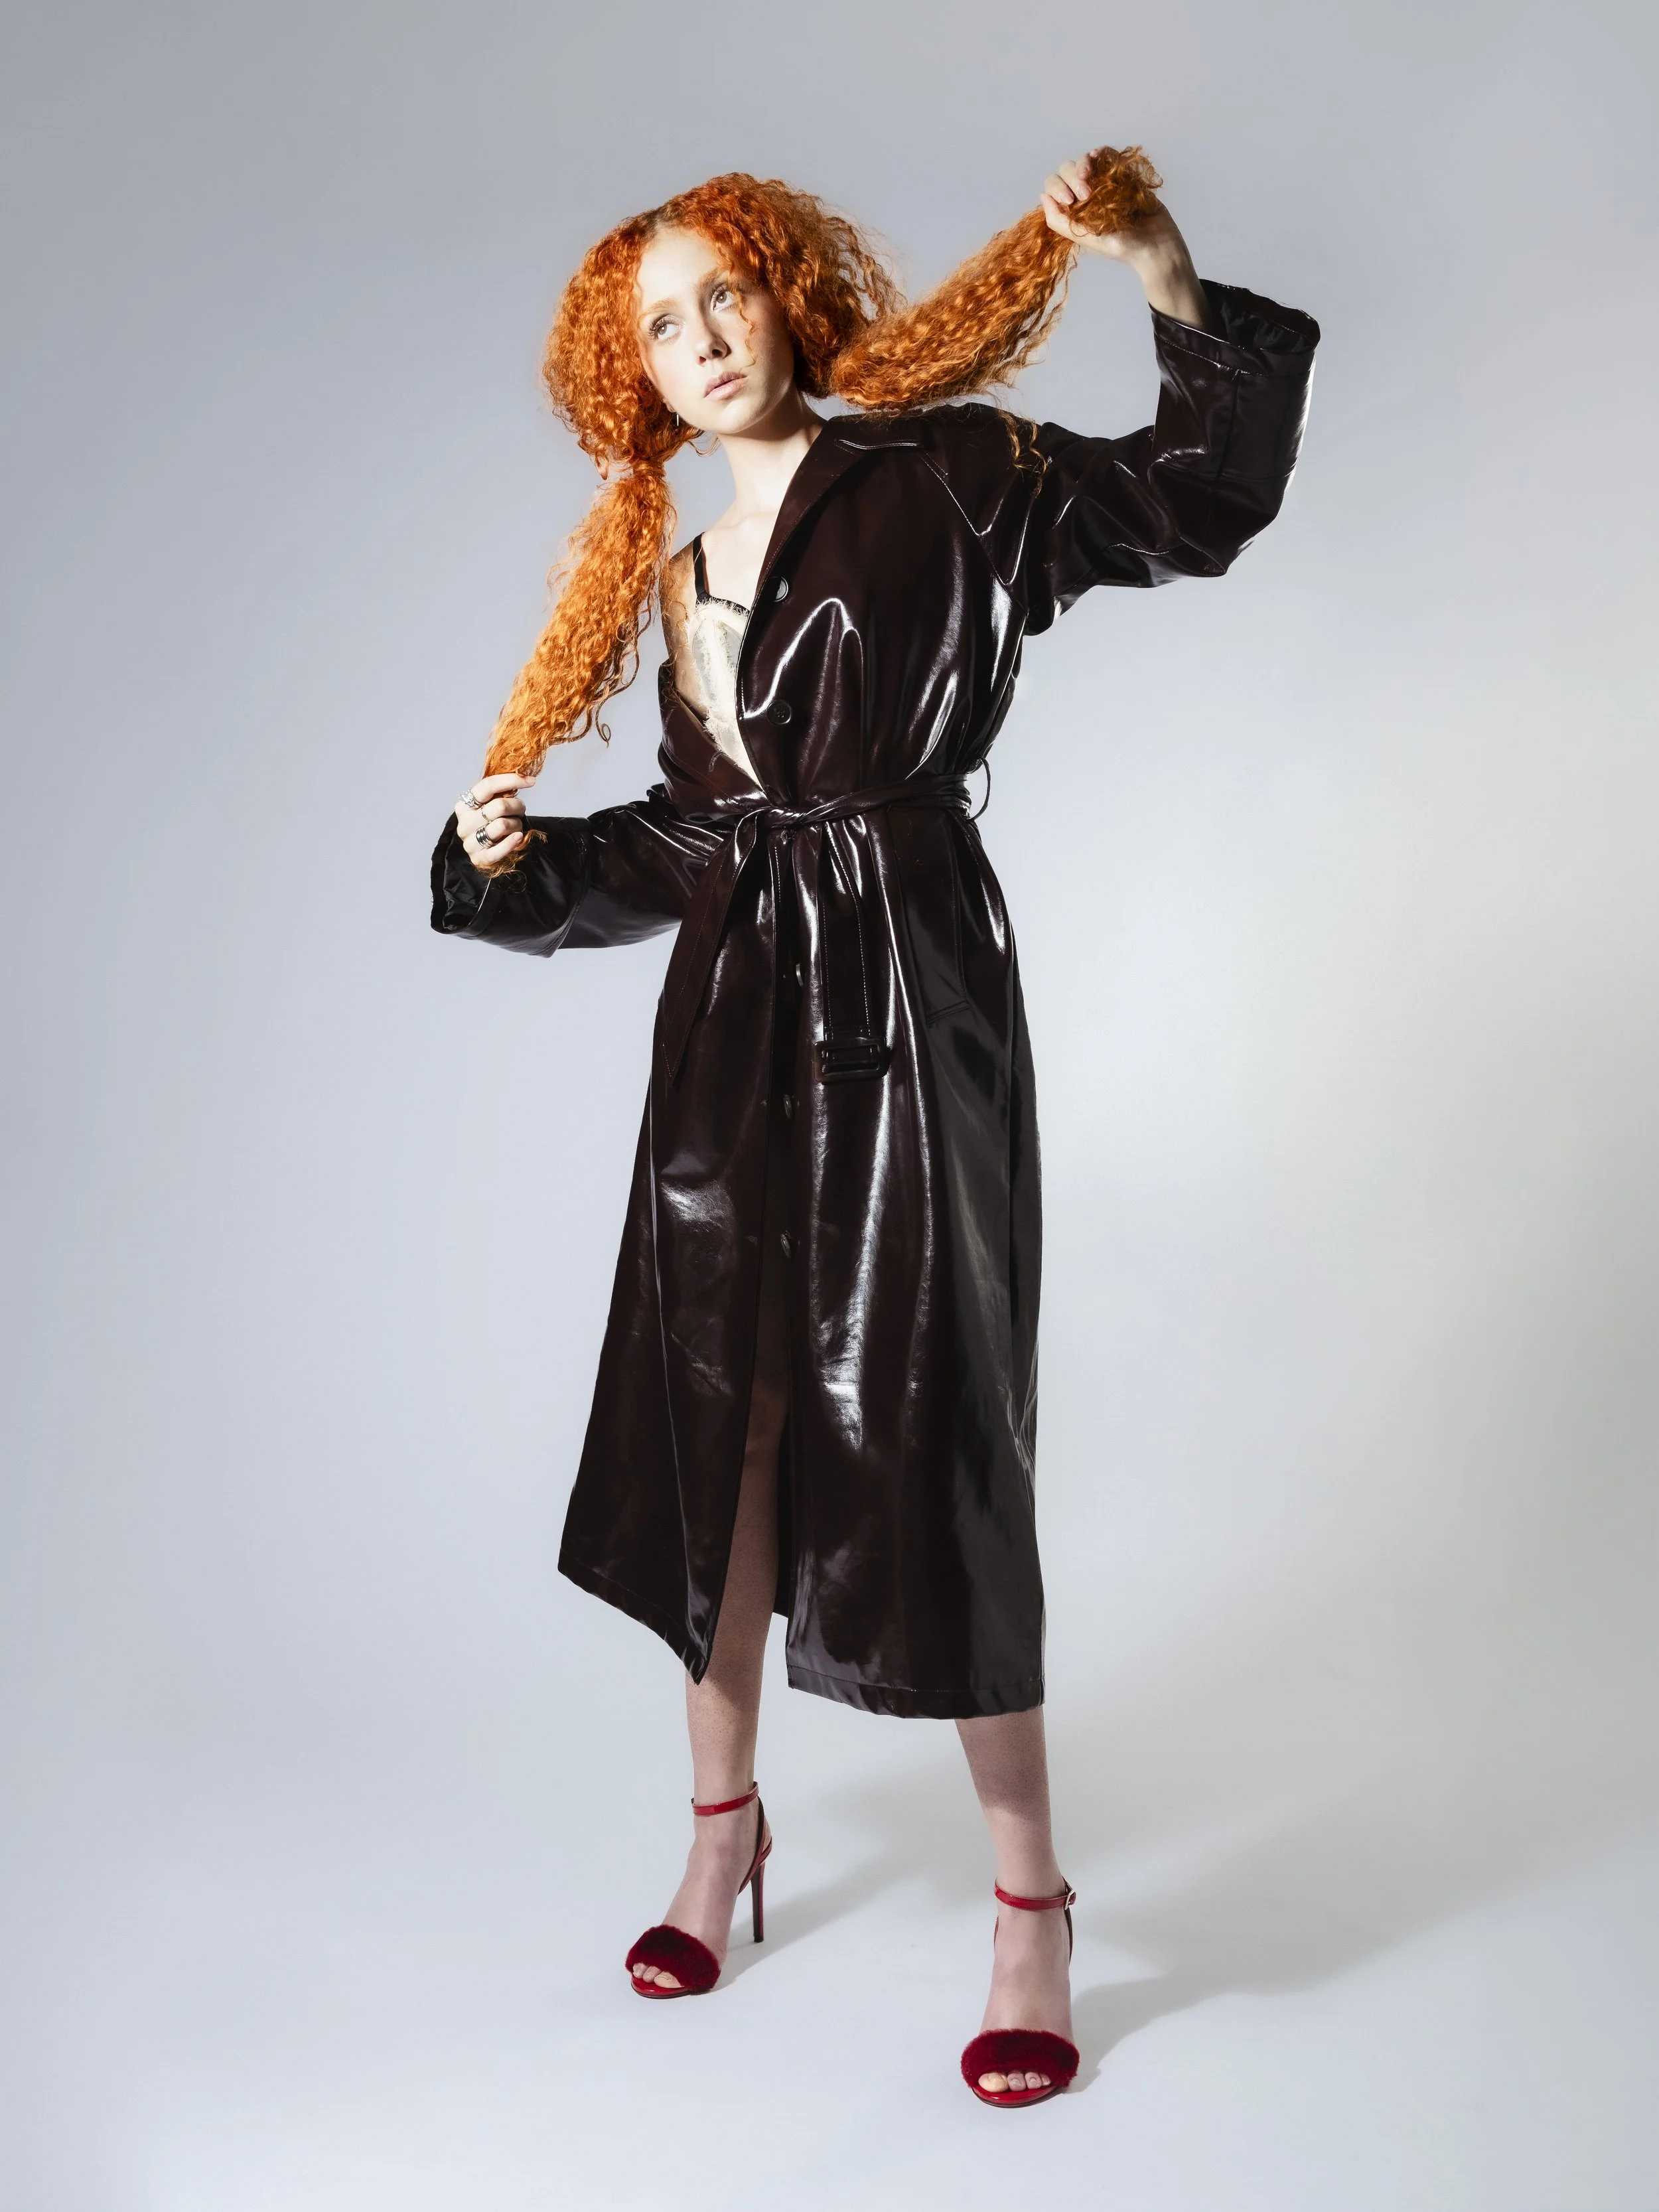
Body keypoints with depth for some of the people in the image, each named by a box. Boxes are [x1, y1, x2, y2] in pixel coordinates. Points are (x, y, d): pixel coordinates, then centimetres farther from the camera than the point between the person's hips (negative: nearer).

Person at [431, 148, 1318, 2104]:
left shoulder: (939, 477, 2)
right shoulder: (674, 580, 17)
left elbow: (1201, 498, -3)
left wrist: (1165, 280, -13)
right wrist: (518, 858, 5)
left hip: (909, 995, -5)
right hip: (735, 1011, 6)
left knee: (924, 1429, -5)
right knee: (718, 1410, 9)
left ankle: (1029, 1901, 11)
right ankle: (724, 1821, 29)